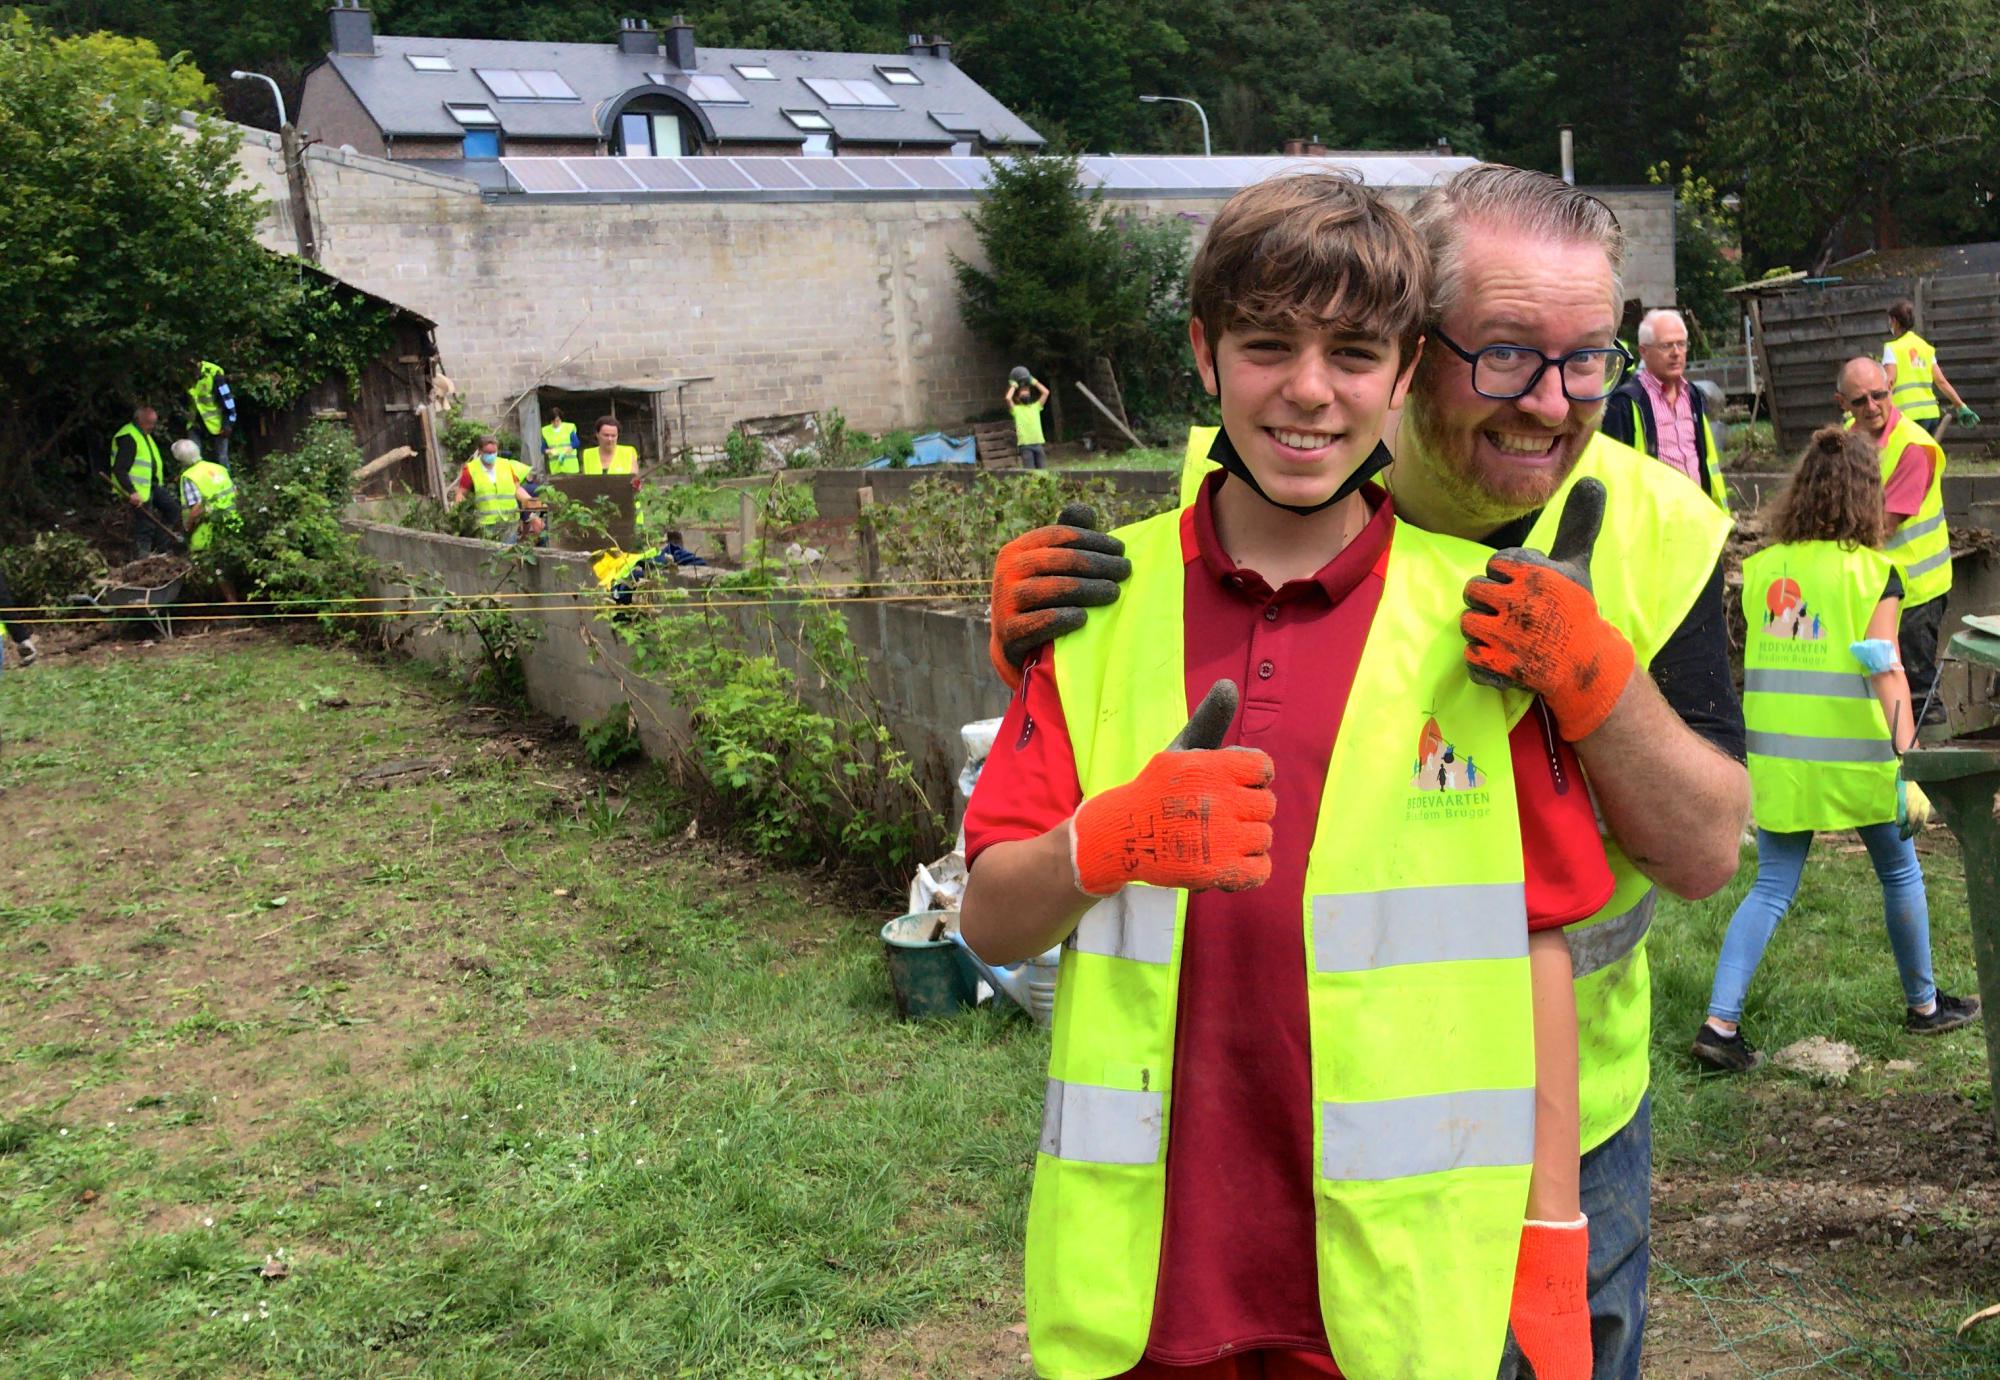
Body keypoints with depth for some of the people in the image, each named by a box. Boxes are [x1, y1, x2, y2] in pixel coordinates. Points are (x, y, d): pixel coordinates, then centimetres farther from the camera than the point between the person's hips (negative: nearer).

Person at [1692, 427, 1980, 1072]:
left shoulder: (1761, 568, 3)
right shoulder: (1872, 571, -8)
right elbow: (1885, 669, -16)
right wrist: (1909, 759, -18)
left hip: (1776, 754, 4)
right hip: (1852, 756, -3)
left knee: (1772, 887, 10)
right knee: (1900, 875, 18)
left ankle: (1719, 1022, -1)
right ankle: (1924, 1004, 35)